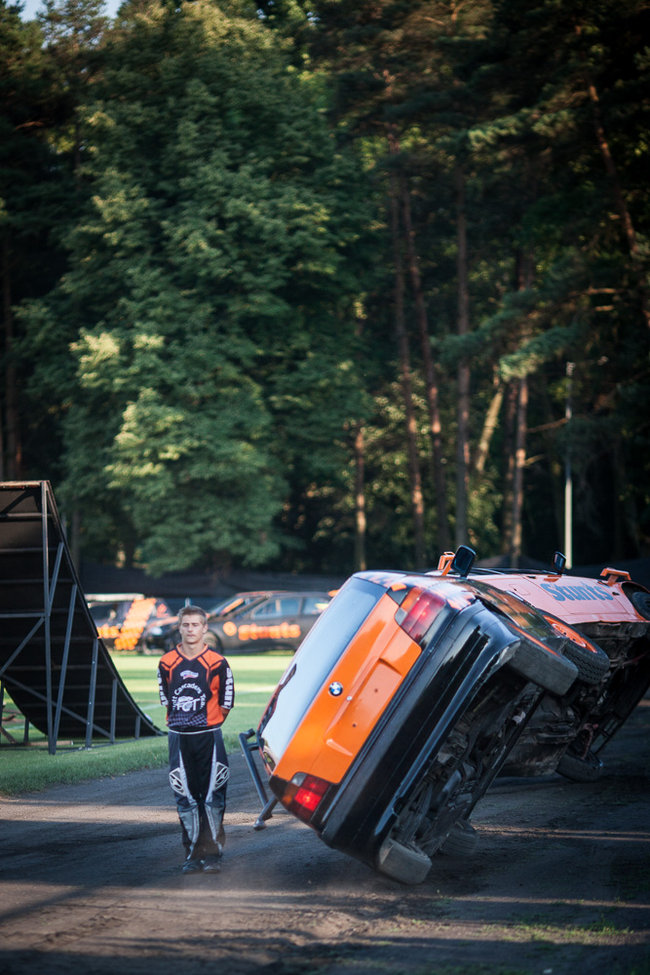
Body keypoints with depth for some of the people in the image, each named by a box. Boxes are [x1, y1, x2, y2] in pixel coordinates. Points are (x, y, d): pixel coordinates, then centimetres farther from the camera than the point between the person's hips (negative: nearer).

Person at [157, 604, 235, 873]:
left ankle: (212, 853, 3)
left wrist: (207, 725, 7)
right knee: (185, 798, 4)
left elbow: (225, 703, 4)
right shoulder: (167, 662, 3)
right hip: (179, 737, 2)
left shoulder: (217, 663, -3)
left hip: (209, 736, -2)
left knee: (212, 797, -3)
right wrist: (182, 722, 10)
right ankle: (192, 854, 10)